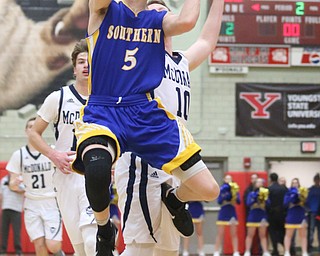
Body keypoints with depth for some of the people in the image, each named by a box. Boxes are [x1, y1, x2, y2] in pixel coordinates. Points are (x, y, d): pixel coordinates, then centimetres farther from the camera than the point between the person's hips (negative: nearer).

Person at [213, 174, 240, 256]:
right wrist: (225, 196, -21)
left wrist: (234, 195, -18)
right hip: (223, 213, -2)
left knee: (234, 234, 1)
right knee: (220, 234, -2)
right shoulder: (221, 189, 1)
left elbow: (238, 201, -2)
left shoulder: (235, 189, 5)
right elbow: (219, 201, -8)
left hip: (232, 212, 2)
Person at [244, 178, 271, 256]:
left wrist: (265, 198, -20)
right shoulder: (251, 194, 3)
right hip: (253, 216, -1)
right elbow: (248, 203, -10)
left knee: (263, 235, 4)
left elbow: (268, 203, -4)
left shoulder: (265, 193, 6)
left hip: (262, 216, 1)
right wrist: (255, 198, -20)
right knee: (250, 235, 1)